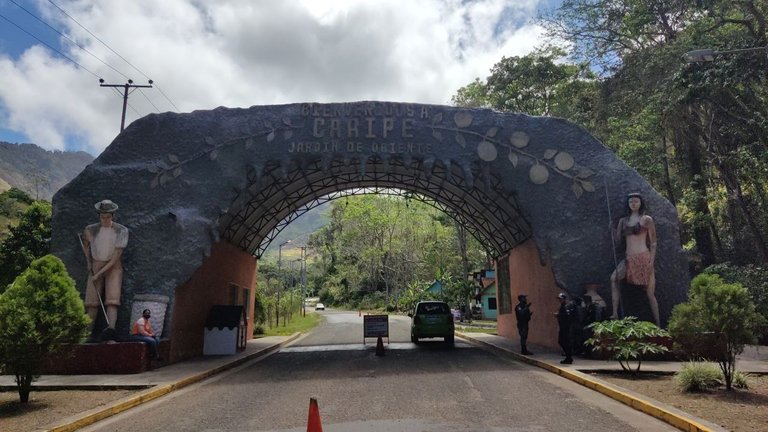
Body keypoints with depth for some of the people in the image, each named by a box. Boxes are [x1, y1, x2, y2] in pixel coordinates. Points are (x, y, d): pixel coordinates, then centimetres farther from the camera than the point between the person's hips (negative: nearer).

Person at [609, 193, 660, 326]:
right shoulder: (623, 220, 14)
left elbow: (653, 242, 1)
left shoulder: (647, 219, 3)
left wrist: (651, 262, -7)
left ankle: (657, 324, 6)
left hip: (643, 258, -3)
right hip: (628, 259, 3)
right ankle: (615, 314, -25)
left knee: (650, 293, -3)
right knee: (614, 278, -23)